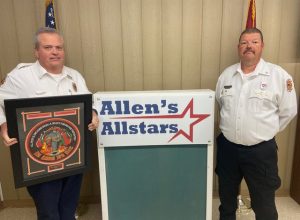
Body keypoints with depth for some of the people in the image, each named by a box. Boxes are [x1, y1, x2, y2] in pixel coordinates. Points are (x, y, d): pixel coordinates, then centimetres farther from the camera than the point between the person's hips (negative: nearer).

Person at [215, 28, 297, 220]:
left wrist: (266, 132, 3)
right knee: (226, 197, 22)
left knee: (264, 204, 13)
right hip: (227, 147, 4)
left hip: (261, 150, -3)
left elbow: (288, 112, -3)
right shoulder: (227, 74, 2)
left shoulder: (279, 75, -9)